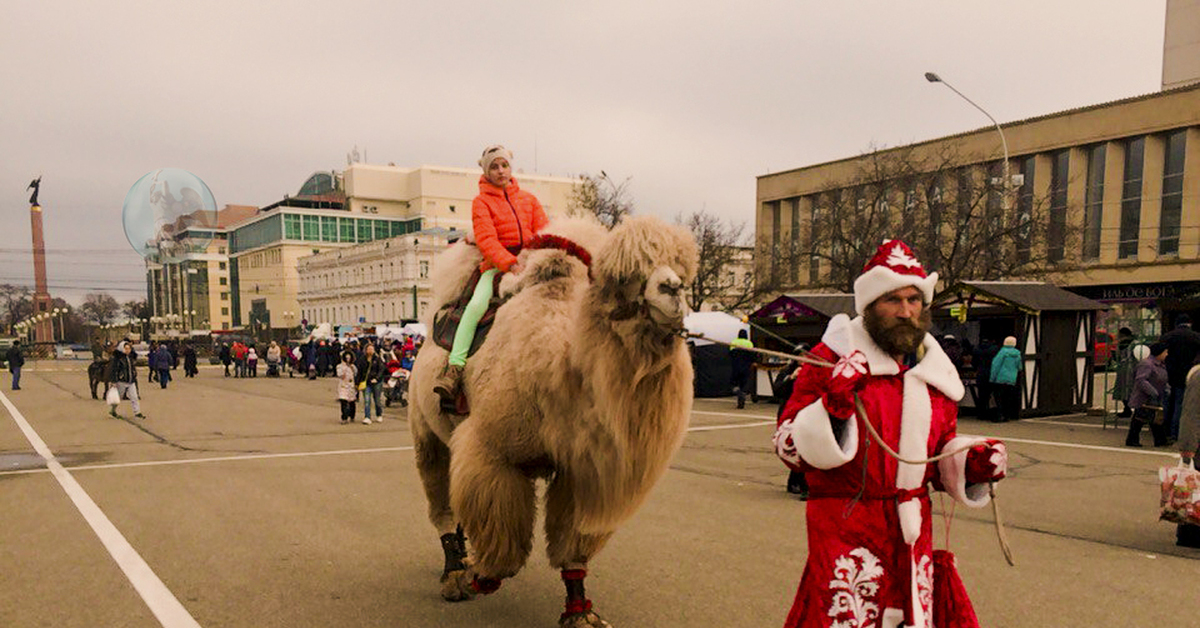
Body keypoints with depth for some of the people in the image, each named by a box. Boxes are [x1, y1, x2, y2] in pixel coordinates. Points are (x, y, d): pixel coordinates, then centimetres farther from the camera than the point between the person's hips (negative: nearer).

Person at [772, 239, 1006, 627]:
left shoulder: (934, 370, 11)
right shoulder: (833, 357, -6)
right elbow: (787, 446, -10)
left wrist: (970, 462, 1)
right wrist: (833, 406, -25)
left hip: (913, 533, 5)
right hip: (844, 529, -5)